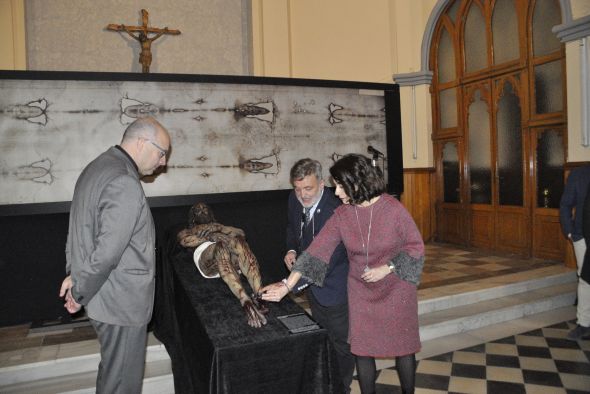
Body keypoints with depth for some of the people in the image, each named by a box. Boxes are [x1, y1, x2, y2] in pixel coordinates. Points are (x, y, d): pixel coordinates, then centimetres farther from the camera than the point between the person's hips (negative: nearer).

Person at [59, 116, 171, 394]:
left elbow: (82, 227, 15)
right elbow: (107, 253, -28)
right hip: (121, 302, -9)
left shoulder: (98, 167, 8)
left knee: (113, 370, 26)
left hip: (107, 296, 10)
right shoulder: (125, 184, -26)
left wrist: (75, 273, 15)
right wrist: (80, 294, -13)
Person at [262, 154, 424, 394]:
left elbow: (415, 246, -9)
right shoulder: (341, 215, -9)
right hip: (361, 293, 3)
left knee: (403, 346, 12)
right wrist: (287, 285, -19)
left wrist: (386, 268, -21)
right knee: (362, 349, 10)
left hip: (396, 289, -2)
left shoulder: (393, 208, -18)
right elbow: (316, 251, -13)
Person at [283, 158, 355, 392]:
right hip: (312, 285, 7)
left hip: (333, 287, -7)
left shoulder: (334, 211, -31)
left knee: (340, 342, 11)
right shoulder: (294, 200, -9)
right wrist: (291, 249, -5)